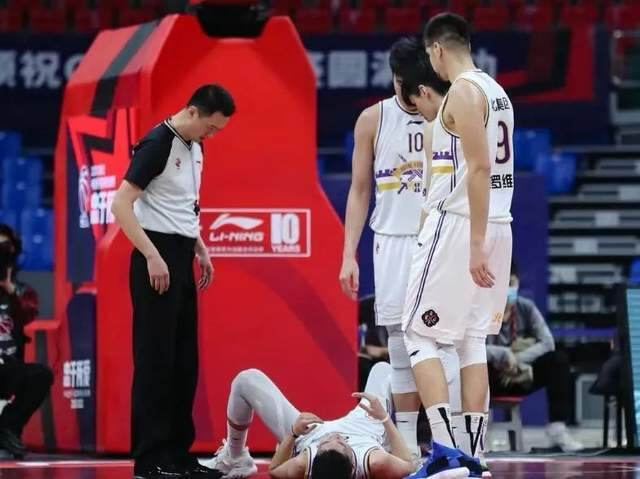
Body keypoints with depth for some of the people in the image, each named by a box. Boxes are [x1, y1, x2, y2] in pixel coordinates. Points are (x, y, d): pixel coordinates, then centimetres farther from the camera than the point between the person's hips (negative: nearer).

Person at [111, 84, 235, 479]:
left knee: (184, 360, 10)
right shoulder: (158, 144, -14)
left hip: (181, 257, 9)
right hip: (157, 259, -9)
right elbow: (121, 204, -18)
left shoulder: (194, 147, 13)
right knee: (156, 359, -6)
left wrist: (201, 250, 15)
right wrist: (153, 257, -21)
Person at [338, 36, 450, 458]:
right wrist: (349, 255, 2)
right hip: (395, 241, 2)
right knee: (402, 345, 2)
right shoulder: (374, 120, 5)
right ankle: (407, 446, 8)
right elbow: (360, 191, 9)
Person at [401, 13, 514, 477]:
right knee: (473, 340, 10)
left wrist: (475, 243, -21)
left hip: (460, 225, -9)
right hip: (498, 225, 9)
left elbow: (479, 168, -20)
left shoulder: (463, 92, -13)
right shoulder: (497, 92, 16)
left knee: (420, 335, -3)